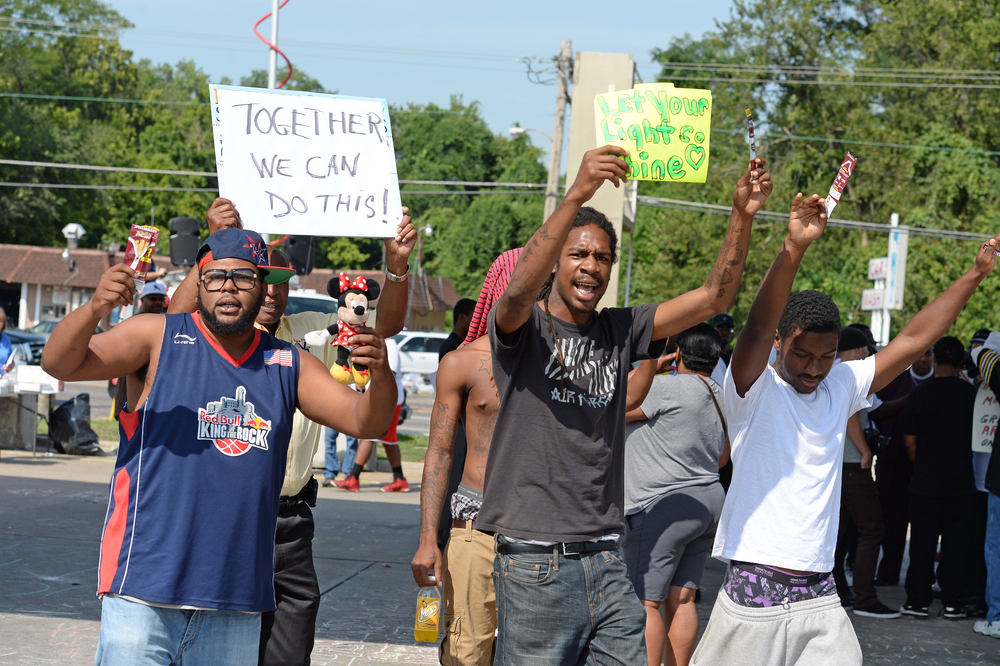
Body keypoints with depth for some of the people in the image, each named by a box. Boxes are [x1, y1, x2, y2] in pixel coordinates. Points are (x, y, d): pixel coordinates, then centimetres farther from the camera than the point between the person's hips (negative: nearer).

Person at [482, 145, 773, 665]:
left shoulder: (619, 331, 13)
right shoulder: (523, 327, -1)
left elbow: (713, 298, 8)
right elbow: (519, 291, -25)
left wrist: (742, 217, -7)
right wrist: (577, 196, -36)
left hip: (606, 562, 5)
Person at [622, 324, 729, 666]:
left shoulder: (667, 388, -15)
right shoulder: (720, 398, 11)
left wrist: (647, 367, -4)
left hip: (664, 507, -9)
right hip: (709, 500, 9)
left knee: (644, 604, -4)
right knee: (681, 599, 12)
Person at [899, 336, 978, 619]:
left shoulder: (919, 394, -6)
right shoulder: (971, 393, -4)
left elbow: (910, 442, -2)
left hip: (925, 482, 0)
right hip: (961, 483, 0)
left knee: (922, 543, 6)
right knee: (956, 543, 5)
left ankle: (918, 601, 8)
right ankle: (953, 603, 6)